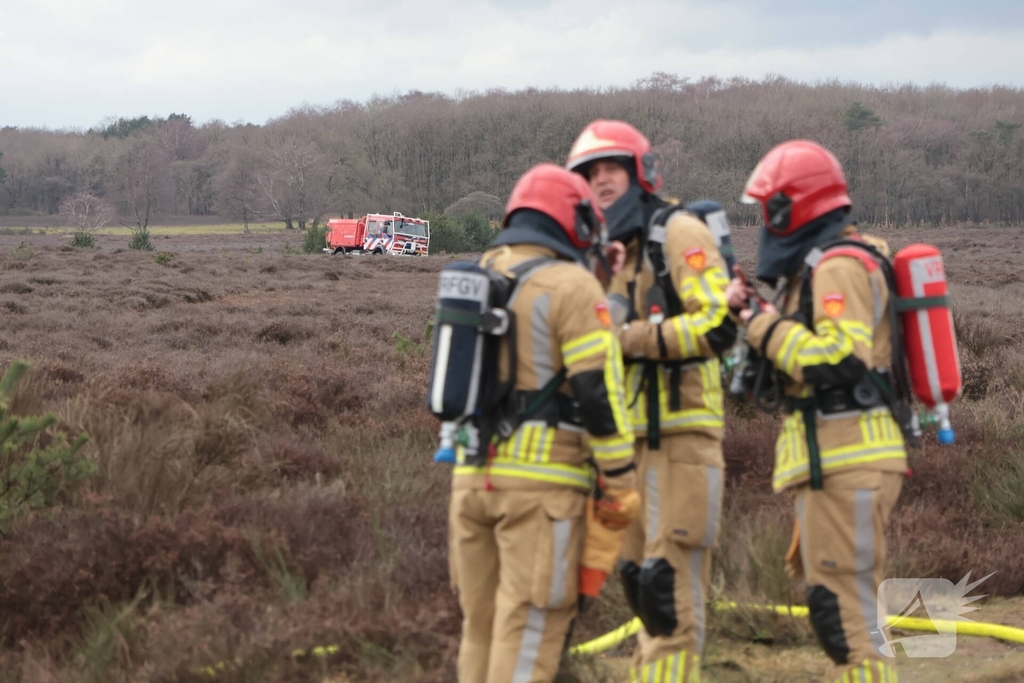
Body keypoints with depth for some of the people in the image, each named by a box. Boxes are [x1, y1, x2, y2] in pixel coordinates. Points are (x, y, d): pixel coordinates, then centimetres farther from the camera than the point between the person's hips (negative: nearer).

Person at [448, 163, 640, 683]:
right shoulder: (572, 285, -9)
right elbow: (599, 392, -12)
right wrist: (621, 484, -8)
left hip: (472, 476, 7)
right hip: (542, 481, -7)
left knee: (481, 623, 12)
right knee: (531, 628, -5)